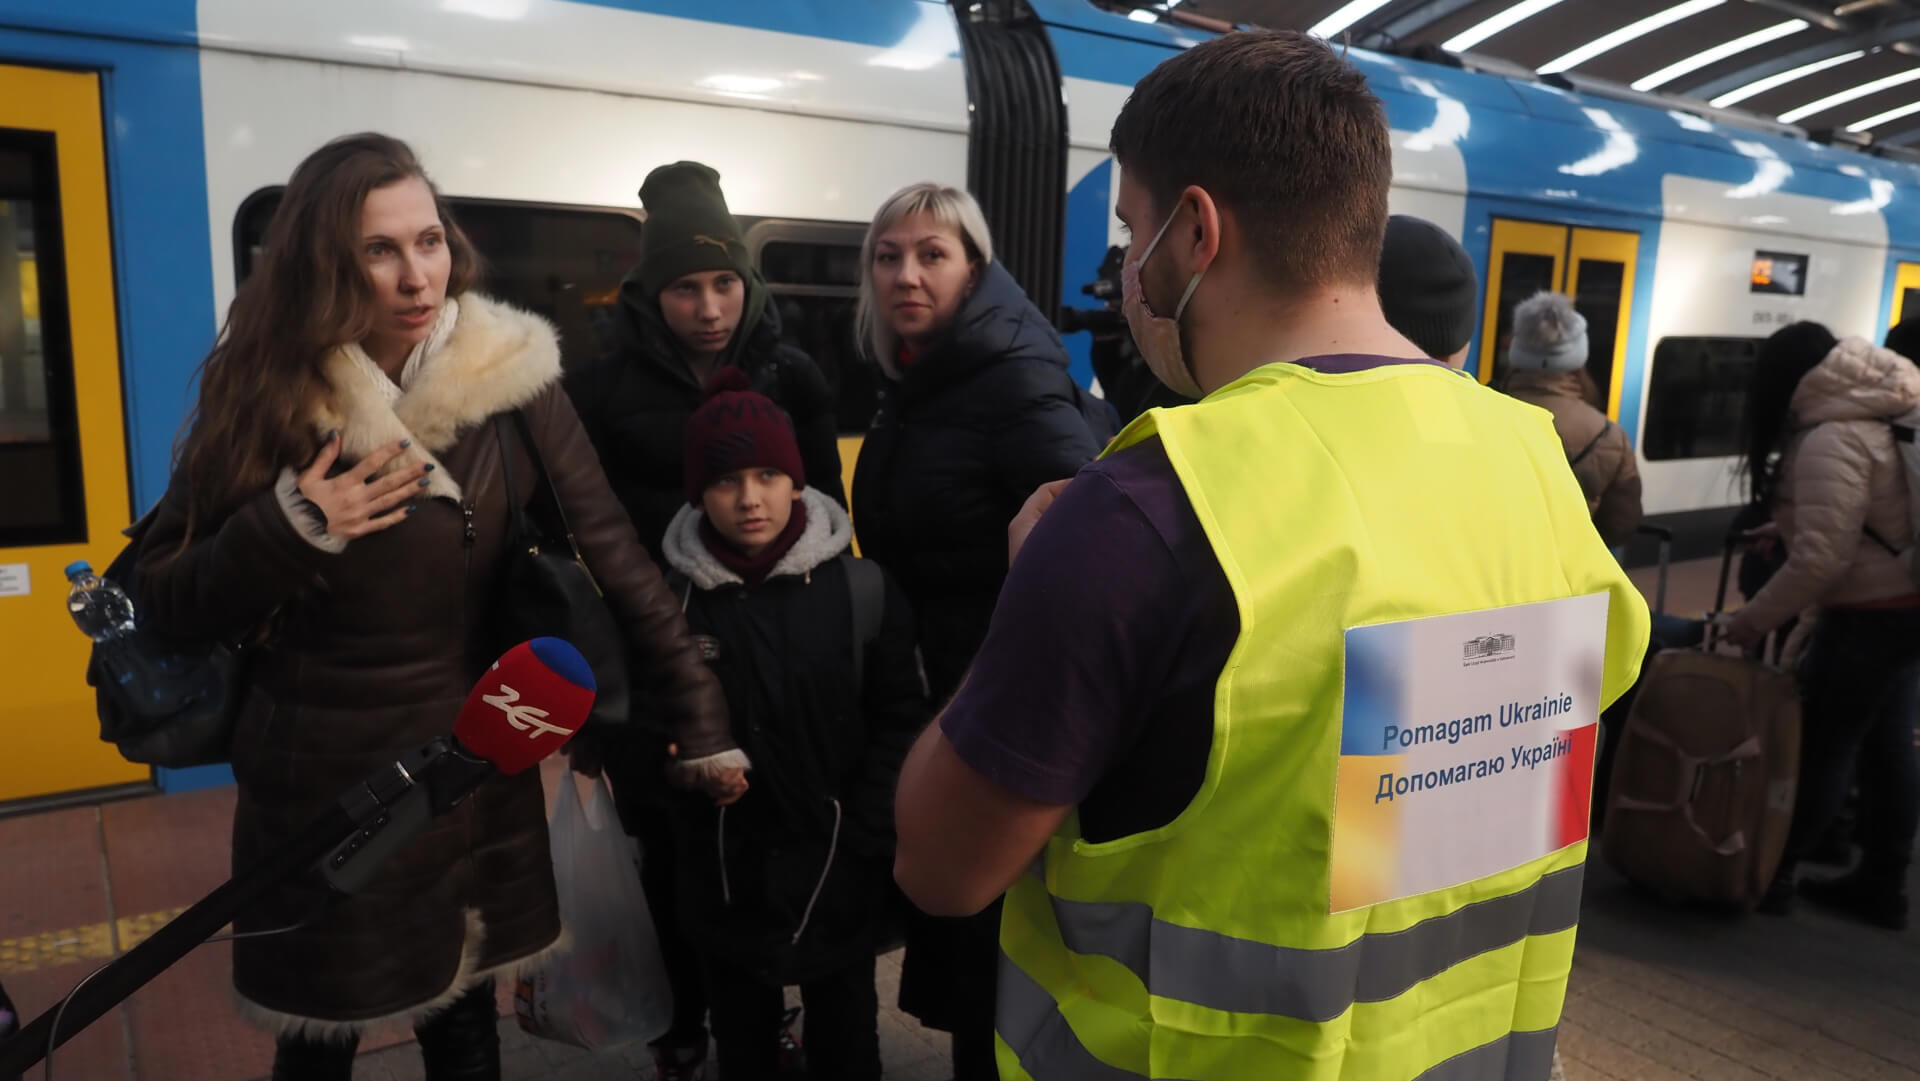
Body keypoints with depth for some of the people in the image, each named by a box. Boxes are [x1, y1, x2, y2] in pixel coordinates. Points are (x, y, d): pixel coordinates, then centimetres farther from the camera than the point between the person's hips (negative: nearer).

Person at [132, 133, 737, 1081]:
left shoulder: (508, 376, -11)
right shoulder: (265, 394, -9)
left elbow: (611, 556, -10)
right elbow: (166, 600, -3)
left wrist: (701, 717, -11)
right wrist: (289, 529, -21)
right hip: (319, 790, 0)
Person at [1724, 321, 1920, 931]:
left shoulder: (1830, 439, -20)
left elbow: (1823, 558, -25)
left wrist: (1752, 620, -17)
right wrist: (1782, 531, 18)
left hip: (1870, 614, -9)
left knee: (1820, 747, 0)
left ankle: (1769, 876, 12)